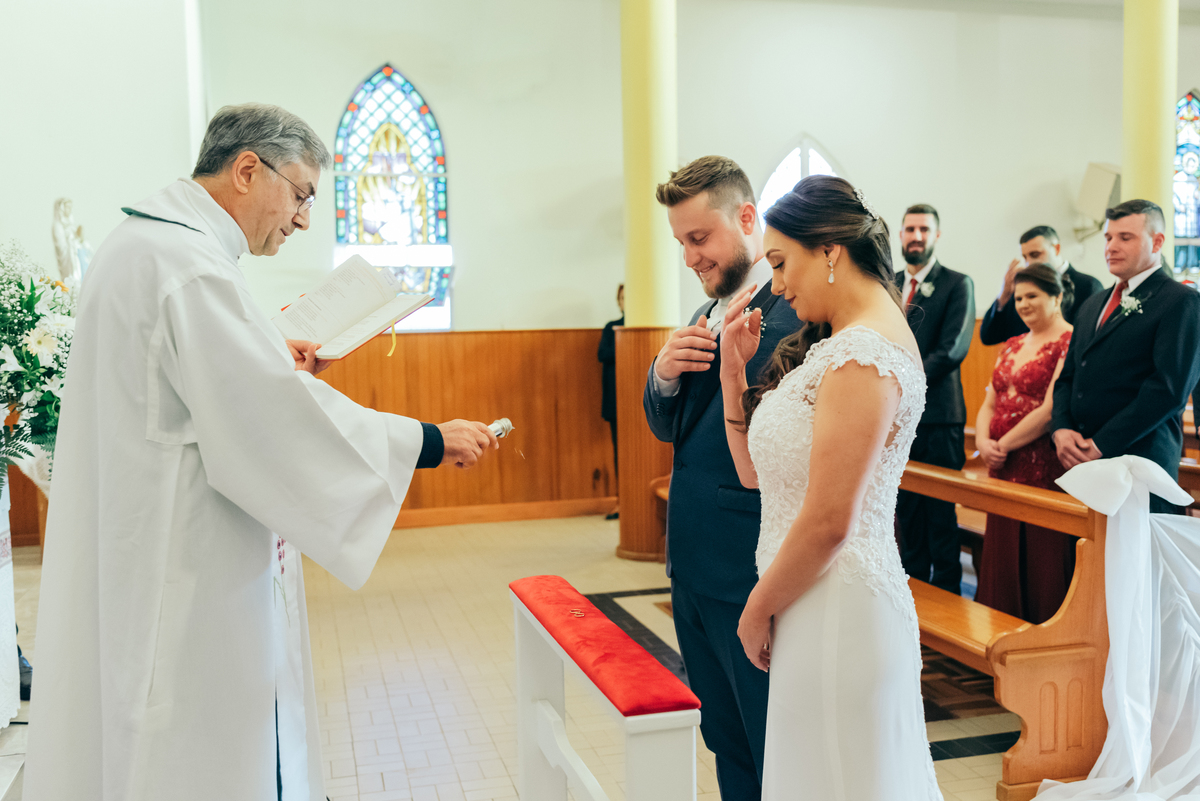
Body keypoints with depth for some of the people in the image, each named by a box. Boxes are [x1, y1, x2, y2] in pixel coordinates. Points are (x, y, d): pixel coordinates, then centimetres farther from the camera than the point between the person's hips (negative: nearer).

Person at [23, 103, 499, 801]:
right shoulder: (189, 264, -22)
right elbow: (282, 426, -27)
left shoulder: (144, 243, 13)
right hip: (184, 581, -10)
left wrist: (273, 363, 16)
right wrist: (430, 442, -19)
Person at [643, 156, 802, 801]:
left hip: (755, 577, -8)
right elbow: (668, 427, 13)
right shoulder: (709, 316, 13)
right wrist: (663, 374, -3)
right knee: (725, 742, 22)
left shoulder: (798, 309, -17)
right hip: (694, 567, 9)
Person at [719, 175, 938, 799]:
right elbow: (755, 470, 11)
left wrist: (757, 609, -9)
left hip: (837, 611, -9)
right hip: (822, 604, 9)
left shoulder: (862, 356, -19)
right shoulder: (842, 343, 12)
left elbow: (829, 523, -23)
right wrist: (734, 368, 2)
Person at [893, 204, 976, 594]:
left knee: (940, 511, -2)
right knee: (906, 508, 11)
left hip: (937, 415, -5)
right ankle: (913, 586, 22)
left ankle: (946, 592, 8)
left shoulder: (957, 285, 0)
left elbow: (951, 350, -10)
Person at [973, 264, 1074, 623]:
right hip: (1004, 470, 8)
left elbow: (1052, 409, -17)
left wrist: (1004, 445, -12)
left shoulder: (1070, 344, -9)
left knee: (1042, 562, -1)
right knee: (1001, 559, 12)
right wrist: (983, 441, -4)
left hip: (1044, 469, -8)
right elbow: (990, 403, 15)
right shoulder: (1012, 346, 16)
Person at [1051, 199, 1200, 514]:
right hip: (1081, 463, 6)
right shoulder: (1092, 305, 20)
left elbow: (1170, 389, -14)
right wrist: (1061, 430, -1)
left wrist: (1101, 445, -15)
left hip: (1139, 463, -6)